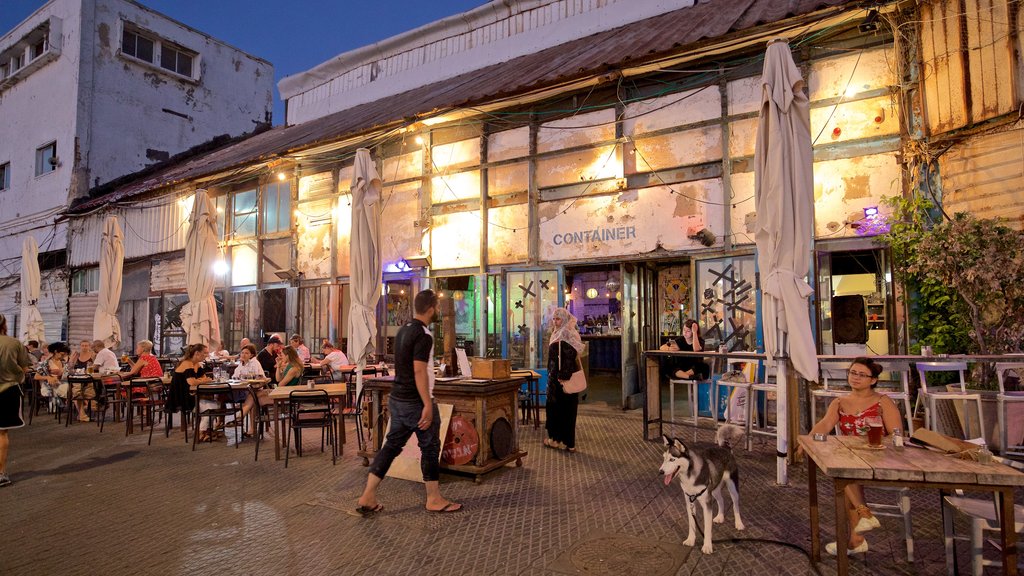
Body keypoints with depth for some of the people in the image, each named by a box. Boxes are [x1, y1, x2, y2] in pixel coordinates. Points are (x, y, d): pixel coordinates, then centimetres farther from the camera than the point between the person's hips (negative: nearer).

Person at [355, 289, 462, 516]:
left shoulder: (404, 330, 10)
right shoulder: (423, 335, -19)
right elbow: (419, 371, -24)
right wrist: (428, 405, -23)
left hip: (397, 399, 9)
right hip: (416, 401, -8)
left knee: (391, 445, 12)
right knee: (430, 447, 6)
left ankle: (367, 498, 13)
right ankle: (434, 499, 18)